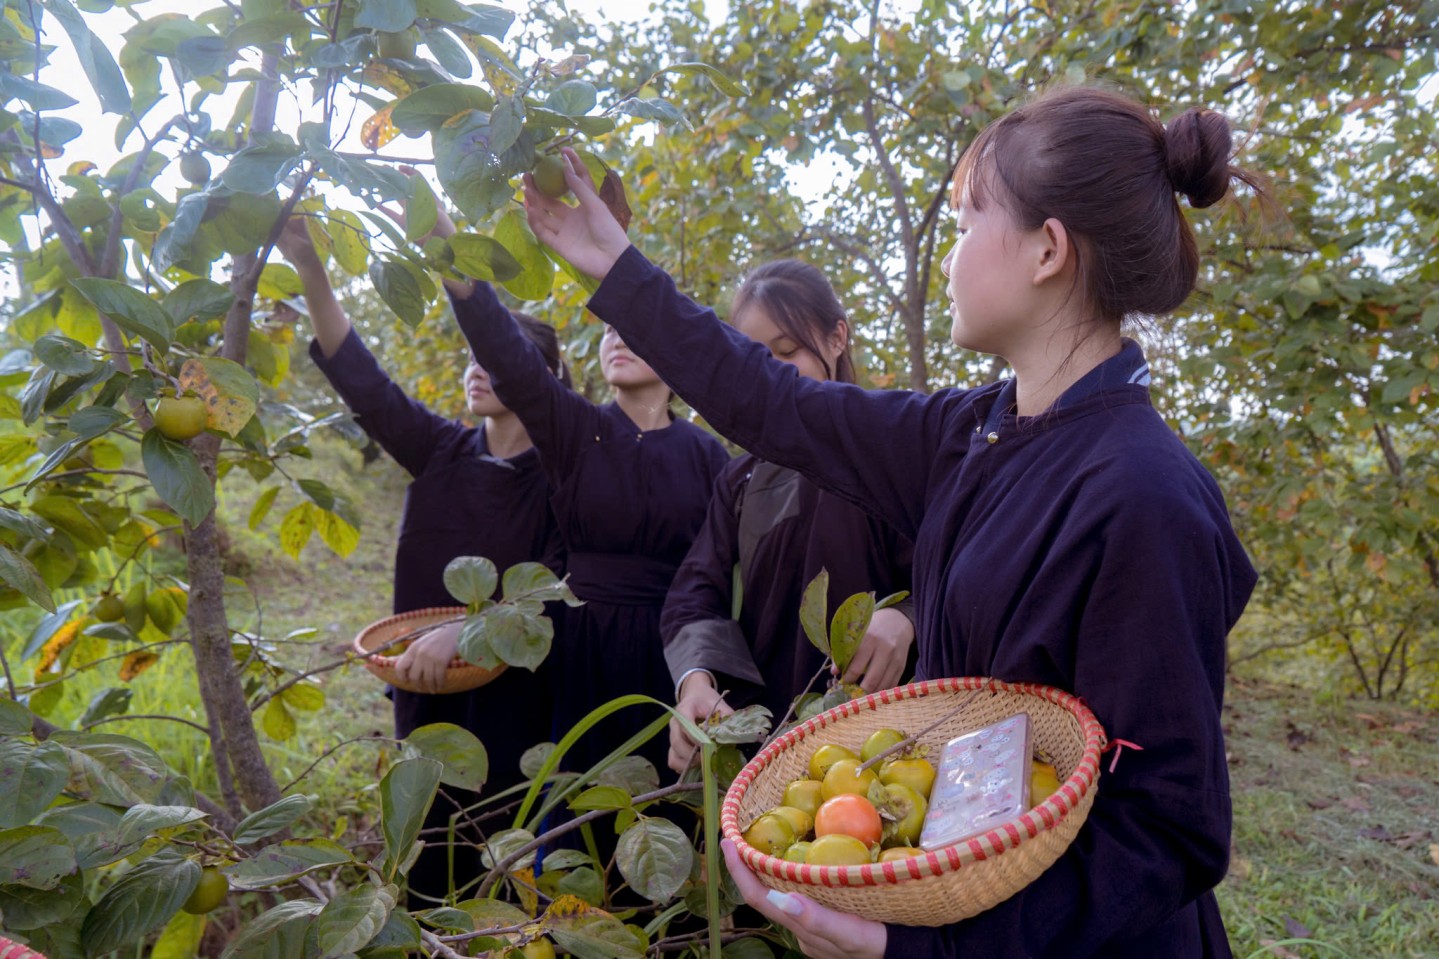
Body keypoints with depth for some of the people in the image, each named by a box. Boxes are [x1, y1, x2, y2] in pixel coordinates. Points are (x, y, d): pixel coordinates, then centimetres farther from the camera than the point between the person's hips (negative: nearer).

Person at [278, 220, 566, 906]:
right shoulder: (442, 451, 3)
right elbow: (361, 377, -6)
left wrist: (465, 630, -29)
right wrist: (310, 270, -16)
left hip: (516, 699, -4)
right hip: (430, 693, 4)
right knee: (433, 870, 14)